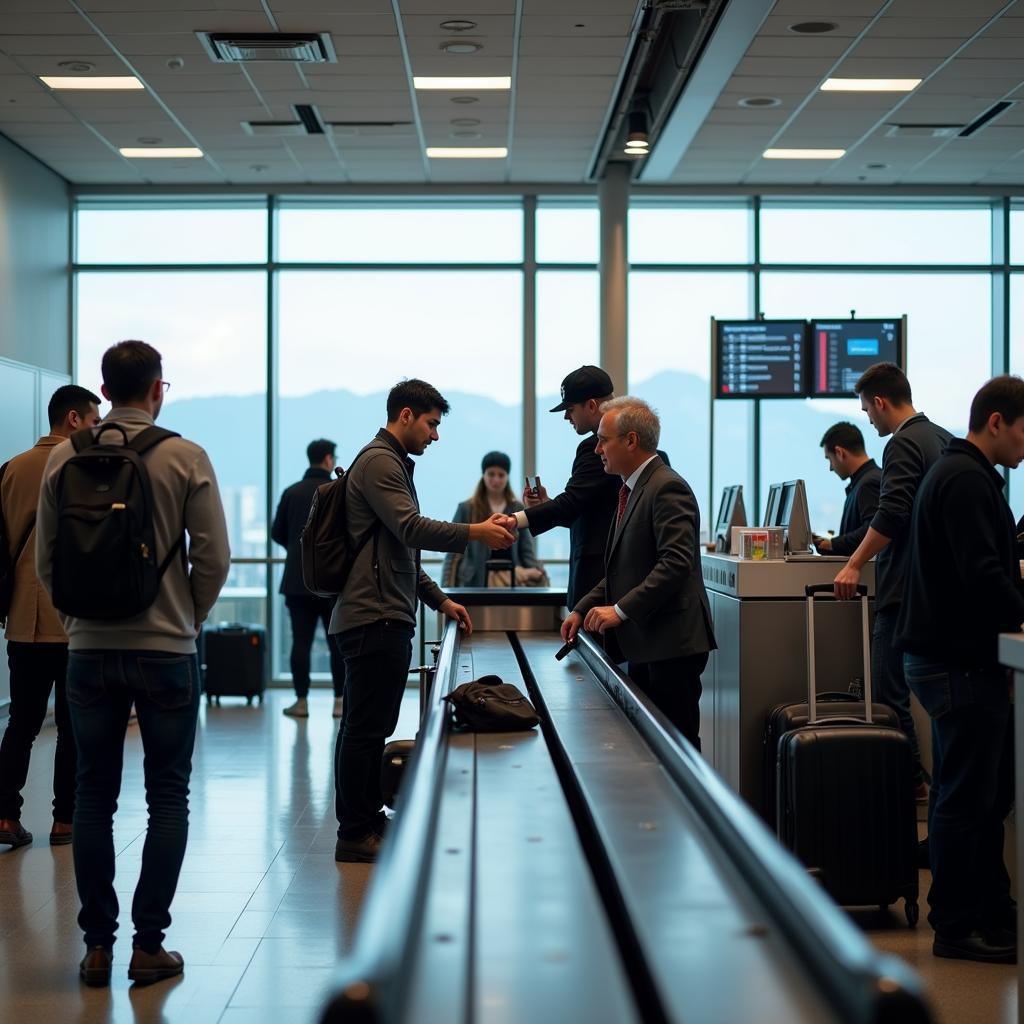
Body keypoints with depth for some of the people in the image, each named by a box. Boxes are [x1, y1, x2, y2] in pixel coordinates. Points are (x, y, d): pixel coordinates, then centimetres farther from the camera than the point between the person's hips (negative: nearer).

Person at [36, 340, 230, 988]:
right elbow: (214, 558, -7)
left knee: (94, 796, 11)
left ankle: (98, 945, 13)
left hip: (90, 649, 2)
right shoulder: (185, 459, -7)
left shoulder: (65, 459, 0)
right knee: (168, 797, 7)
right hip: (167, 650, -2)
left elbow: (46, 560, 4)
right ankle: (149, 943, 5)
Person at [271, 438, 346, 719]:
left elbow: (277, 533, 8)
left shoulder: (291, 493, 4)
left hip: (297, 580, 2)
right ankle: (340, 701, 4)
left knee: (301, 642, 4)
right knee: (338, 643, 4)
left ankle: (301, 701, 4)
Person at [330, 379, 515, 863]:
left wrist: (439, 600, 23)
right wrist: (476, 532, -22)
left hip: (385, 618, 11)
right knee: (365, 728, -7)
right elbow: (413, 529, -22)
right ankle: (355, 835, -3)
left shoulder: (393, 464, 23)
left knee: (370, 727, 16)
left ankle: (369, 819, 24)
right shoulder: (379, 462, -10)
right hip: (374, 618, -11)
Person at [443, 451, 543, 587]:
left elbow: (526, 550, 10)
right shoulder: (466, 509, 6)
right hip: (476, 583, -2)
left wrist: (534, 571, -10)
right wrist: (448, 587, -5)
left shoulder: (518, 510, 12)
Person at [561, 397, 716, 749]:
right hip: (645, 644, 10)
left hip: (671, 643, -10)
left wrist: (621, 610, -23)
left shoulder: (667, 488, -13)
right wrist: (583, 610, 13)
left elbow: (676, 562, -23)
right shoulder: (632, 489, 18)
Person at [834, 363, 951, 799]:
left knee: (888, 689, -5)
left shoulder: (903, 444, -12)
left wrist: (855, 564, -21)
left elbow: (891, 514, -22)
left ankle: (910, 780, -3)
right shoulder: (944, 439, 16)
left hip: (905, 587, -10)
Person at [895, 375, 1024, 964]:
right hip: (959, 663, -11)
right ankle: (956, 928, 4)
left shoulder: (959, 473, 18)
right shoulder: (967, 480, -16)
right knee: (968, 799, -4)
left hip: (955, 656, 11)